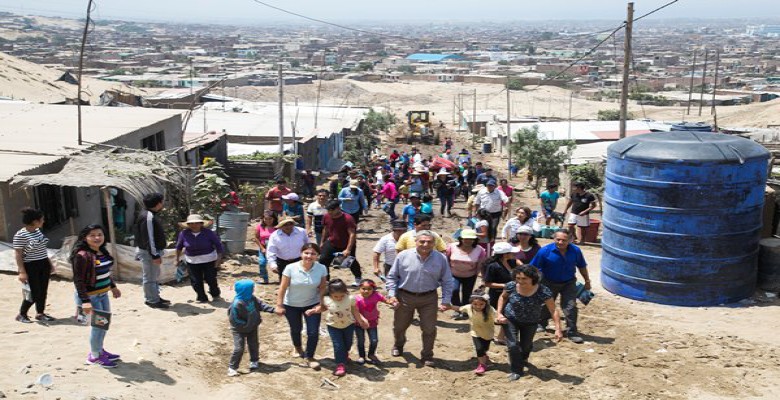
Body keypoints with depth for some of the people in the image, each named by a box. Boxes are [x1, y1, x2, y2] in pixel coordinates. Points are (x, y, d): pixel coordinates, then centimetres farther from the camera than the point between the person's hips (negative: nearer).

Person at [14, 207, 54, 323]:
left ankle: (40, 313, 23)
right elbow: (18, 254, -17)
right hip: (30, 267, -7)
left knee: (43, 291, 10)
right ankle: (21, 314, 14)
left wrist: (49, 263, 19)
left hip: (43, 265, 7)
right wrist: (22, 271, -21)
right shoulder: (20, 235, -17)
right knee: (35, 293, -4)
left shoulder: (38, 231, 7)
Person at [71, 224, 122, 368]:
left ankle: (100, 350, 38)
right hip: (91, 296, -9)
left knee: (104, 322, 19)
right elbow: (78, 280, -23)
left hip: (103, 294, 9)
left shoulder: (103, 252, 3)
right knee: (99, 324, 1)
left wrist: (113, 287, 24)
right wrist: (85, 301, -27)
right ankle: (94, 356, 19)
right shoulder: (82, 256, -23)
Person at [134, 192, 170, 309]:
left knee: (155, 276, 20)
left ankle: (155, 297, 31)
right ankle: (152, 301, 5)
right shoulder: (147, 216, -21)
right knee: (150, 277, -2)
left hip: (154, 251, 11)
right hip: (148, 252, -11)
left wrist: (157, 253, 19)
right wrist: (155, 255, -24)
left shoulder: (152, 215, 12)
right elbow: (148, 238, -24)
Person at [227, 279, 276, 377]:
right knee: (238, 348, -9)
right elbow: (234, 319, -26)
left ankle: (254, 361, 40)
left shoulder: (252, 298, -9)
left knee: (254, 345, 17)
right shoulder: (237, 304, -32)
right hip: (239, 330, -7)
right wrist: (246, 325, -23)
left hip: (252, 327, 7)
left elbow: (261, 305, 1)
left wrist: (273, 309, -6)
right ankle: (232, 367, 5)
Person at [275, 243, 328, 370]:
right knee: (296, 329, 21)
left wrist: (321, 303, -10)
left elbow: (322, 288, -8)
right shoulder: (291, 268, -23)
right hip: (291, 305, 0)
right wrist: (279, 305, -12)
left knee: (313, 332, -4)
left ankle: (309, 358, 18)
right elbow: (283, 288, -15)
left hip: (312, 304, 1)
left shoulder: (321, 269, -18)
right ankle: (298, 348, 52)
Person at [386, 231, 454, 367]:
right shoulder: (403, 256, -10)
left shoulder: (441, 259, -7)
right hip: (405, 297, 0)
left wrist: (446, 301, -6)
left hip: (429, 299, 0)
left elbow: (447, 281, 0)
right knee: (399, 326, 18)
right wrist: (392, 294, -10)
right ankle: (398, 345, 49)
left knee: (429, 329, 3)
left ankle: (427, 356, 23)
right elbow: (392, 276, -1)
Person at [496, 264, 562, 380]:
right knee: (513, 345, -10)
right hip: (510, 320, 0)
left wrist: (558, 329, -33)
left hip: (530, 323, 0)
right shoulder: (511, 286, -24)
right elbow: (503, 297, -2)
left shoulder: (543, 292, -31)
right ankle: (516, 371, 13)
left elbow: (553, 310, -27)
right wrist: (499, 313, -11)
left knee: (526, 345, 19)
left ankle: (523, 359, 55)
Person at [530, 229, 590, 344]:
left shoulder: (575, 250, -12)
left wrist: (587, 281, 12)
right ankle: (541, 324, 44)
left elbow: (582, 266, 5)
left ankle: (572, 333, 4)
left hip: (568, 283, 1)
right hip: (549, 283, 0)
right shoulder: (545, 251, -20)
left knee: (571, 307, -8)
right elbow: (534, 268, -14)